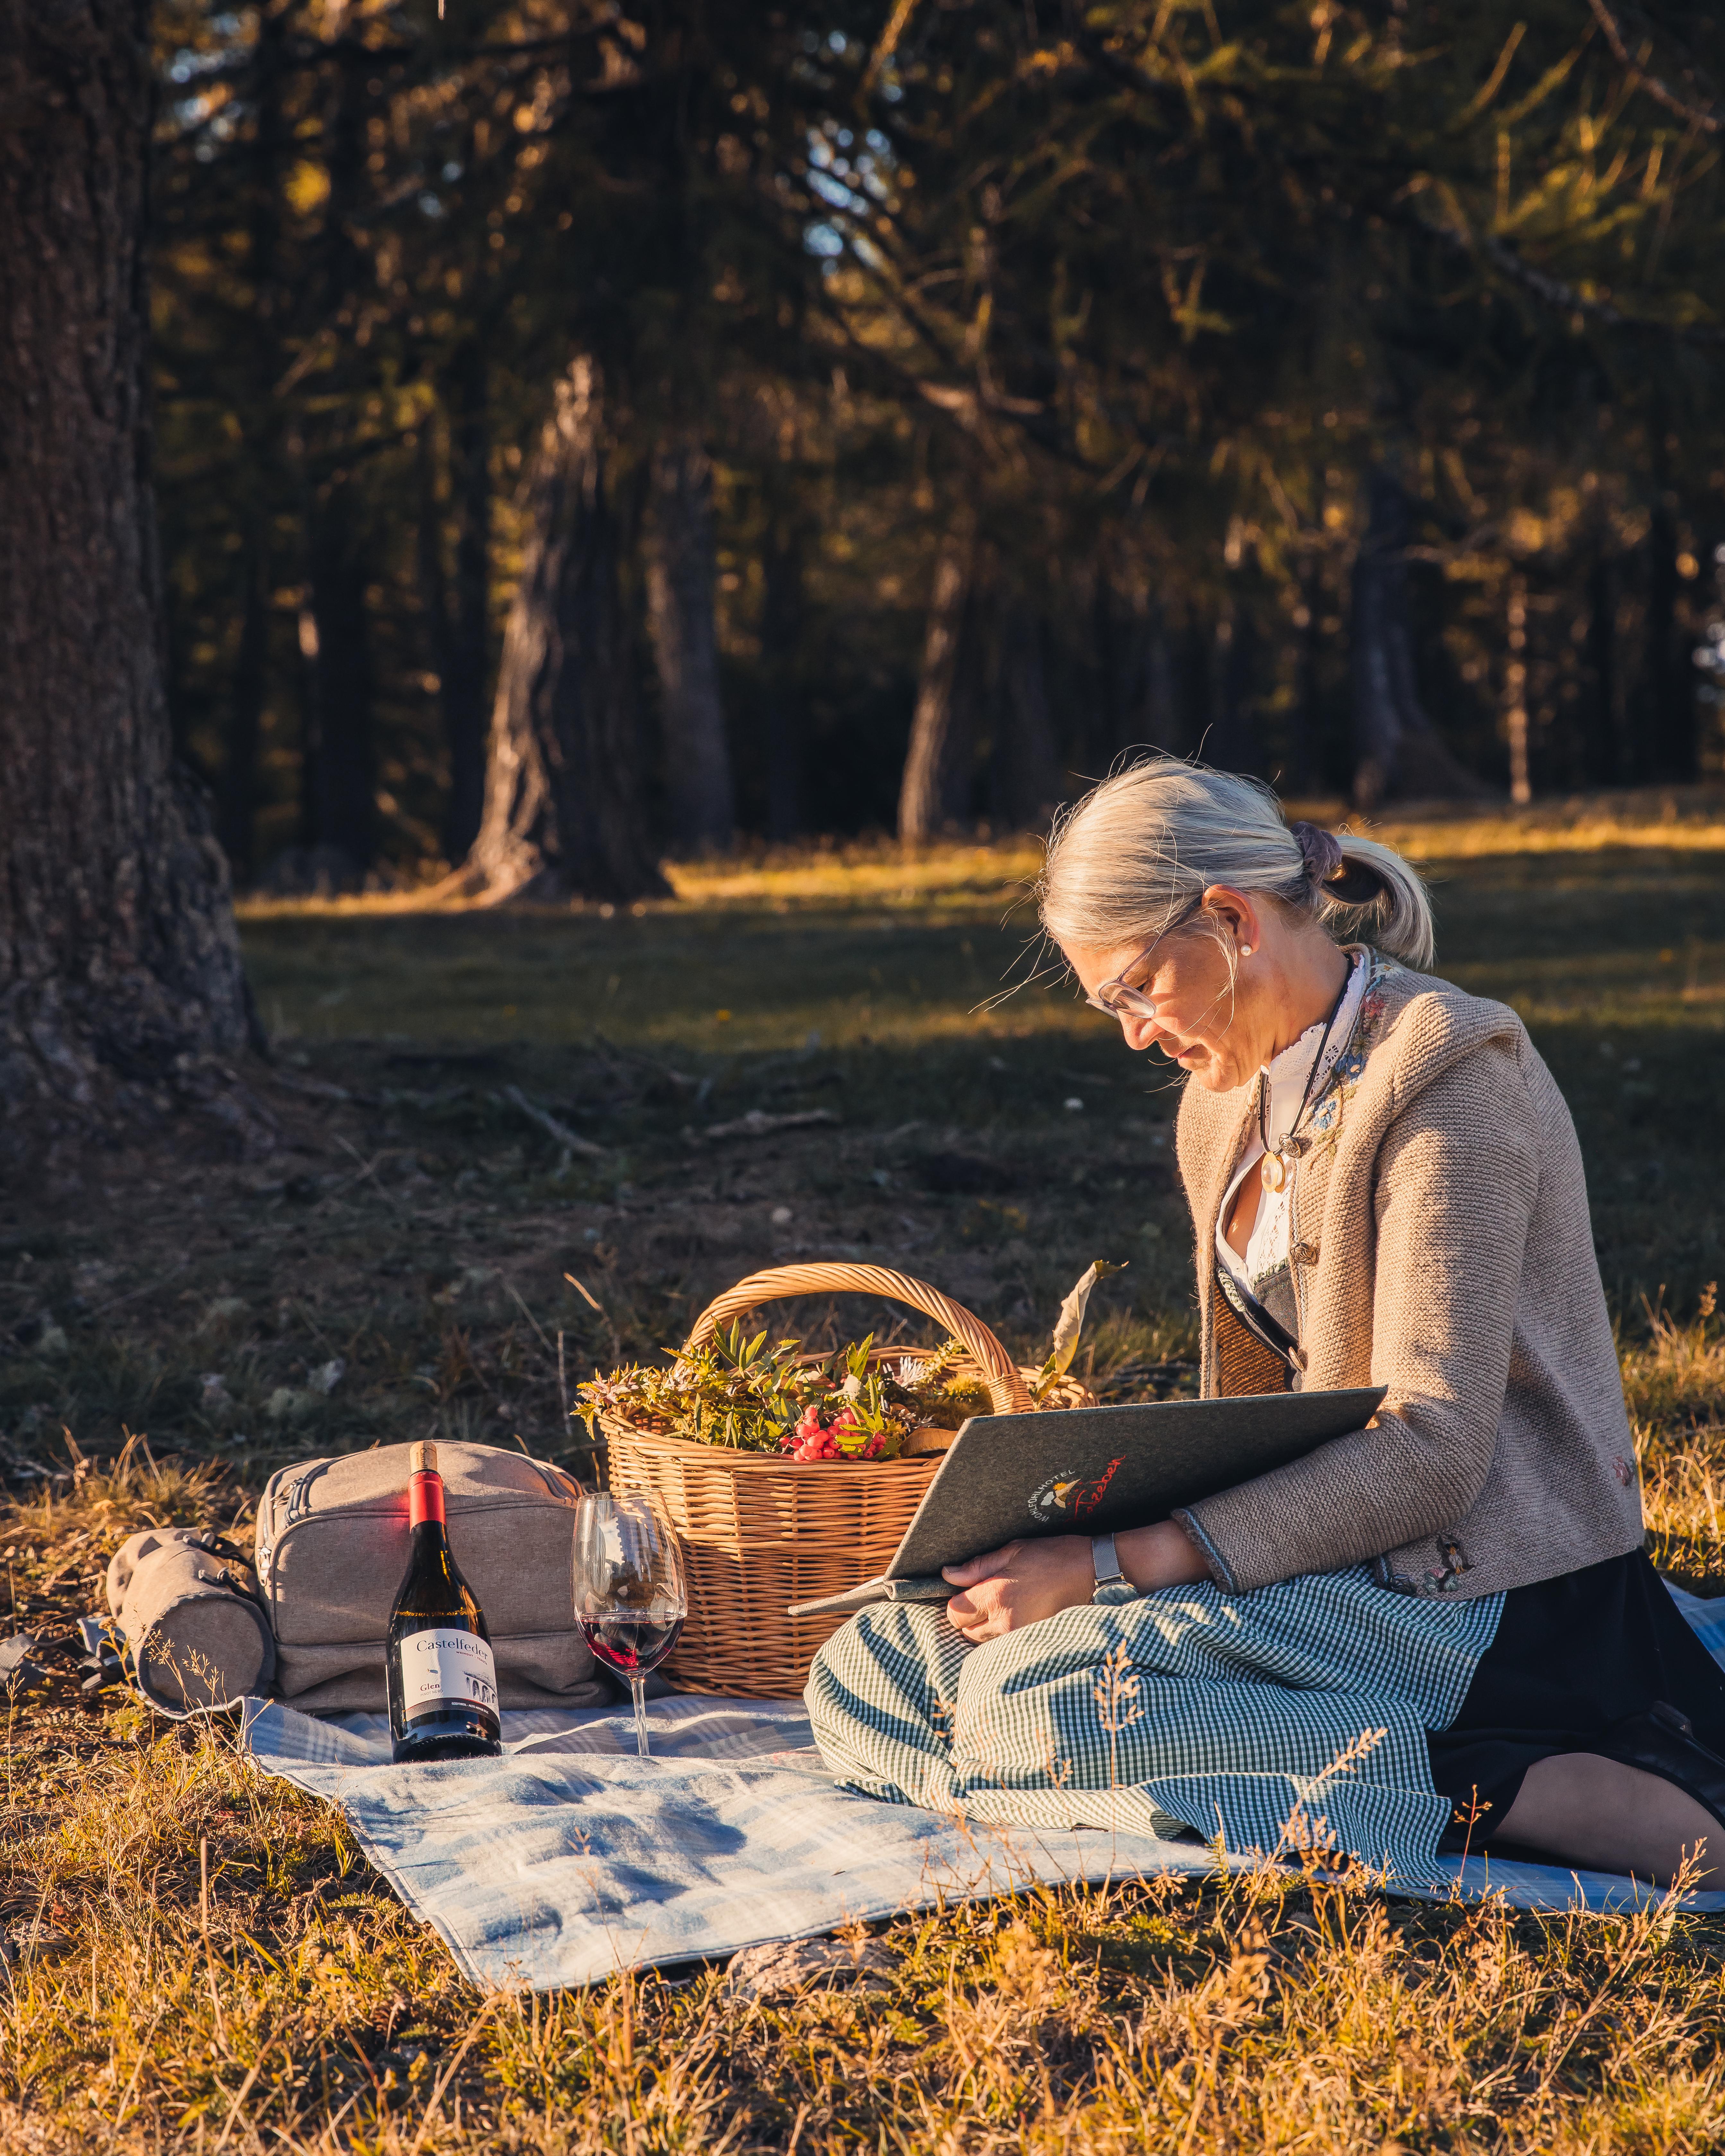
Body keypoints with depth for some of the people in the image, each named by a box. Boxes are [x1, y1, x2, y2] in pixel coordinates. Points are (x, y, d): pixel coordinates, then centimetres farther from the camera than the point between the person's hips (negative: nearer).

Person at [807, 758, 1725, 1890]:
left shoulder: (1449, 1076, -14)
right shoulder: (1226, 1107, 14)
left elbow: (1431, 1454, -21)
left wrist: (1116, 1564, -24)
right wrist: (1115, 1516, -2)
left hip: (1484, 1590, -9)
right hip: (1333, 1553, 10)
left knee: (1027, 1698, -27)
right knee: (870, 1664, -3)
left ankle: (1499, 1792, -20)